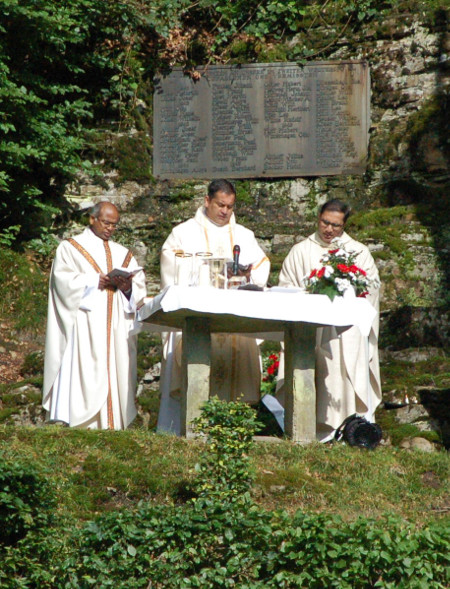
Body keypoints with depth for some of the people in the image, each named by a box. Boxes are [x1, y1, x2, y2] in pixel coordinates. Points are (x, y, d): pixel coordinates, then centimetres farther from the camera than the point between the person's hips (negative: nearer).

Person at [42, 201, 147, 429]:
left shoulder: (124, 254, 22)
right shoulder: (70, 248, 10)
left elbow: (140, 288, 12)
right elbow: (64, 280, -6)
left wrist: (129, 287, -10)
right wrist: (96, 282, -15)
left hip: (117, 327, 4)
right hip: (85, 326, -4)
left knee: (116, 373, -3)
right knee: (86, 375, -13)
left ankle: (113, 426, -5)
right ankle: (84, 426, -16)